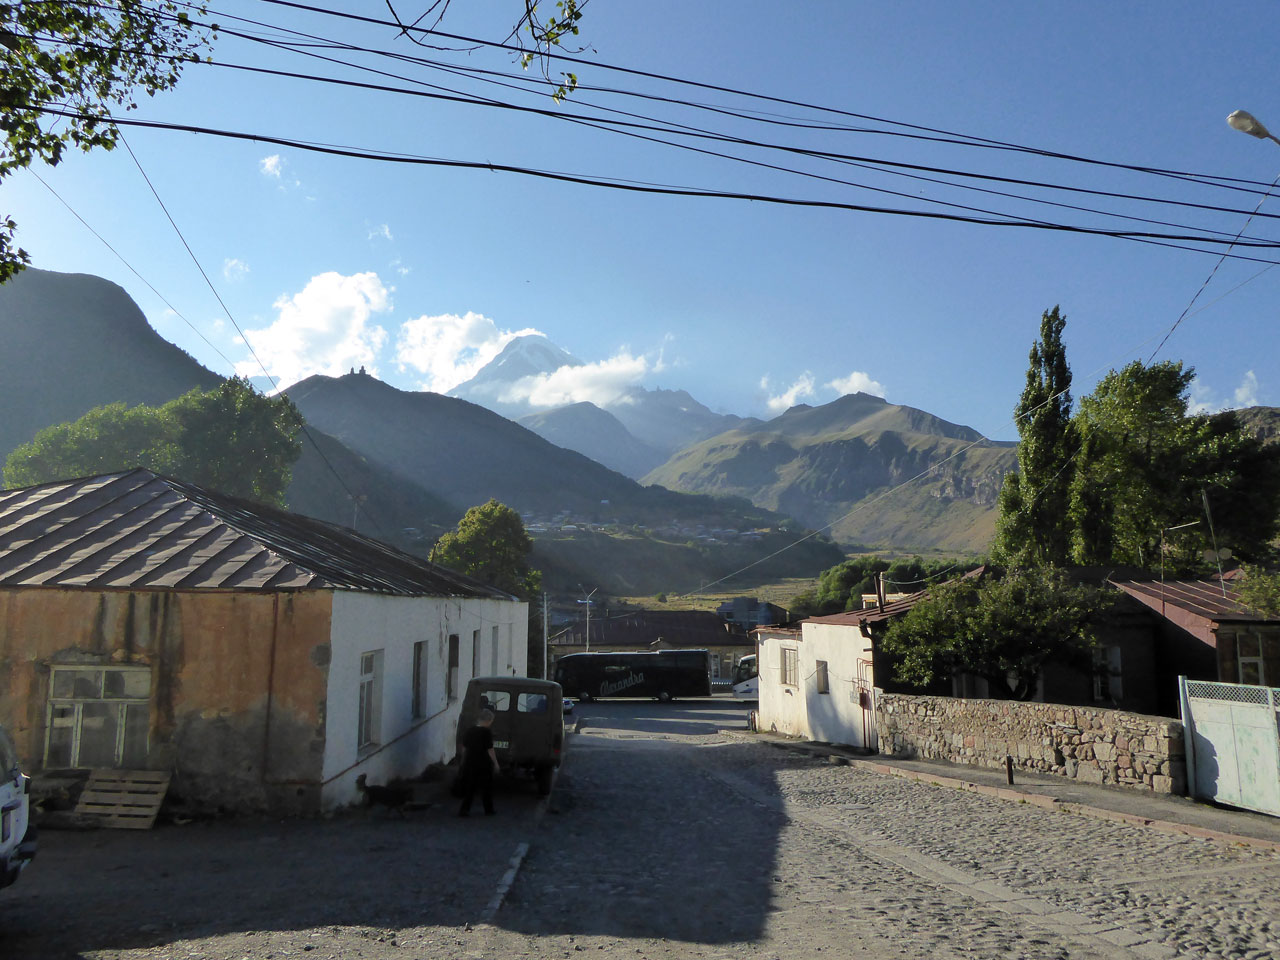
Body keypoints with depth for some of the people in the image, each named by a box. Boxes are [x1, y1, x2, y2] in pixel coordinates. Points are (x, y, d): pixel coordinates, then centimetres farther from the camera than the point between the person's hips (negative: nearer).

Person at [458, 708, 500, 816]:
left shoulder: (469, 731, 5)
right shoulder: (487, 732, -13)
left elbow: (464, 747, 12)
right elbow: (490, 750, -14)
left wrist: (464, 760, 25)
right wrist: (495, 763, -6)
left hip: (469, 763, 5)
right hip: (484, 764, -5)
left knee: (469, 788, 11)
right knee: (486, 787, 9)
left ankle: (464, 809, 2)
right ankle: (488, 810, 18)